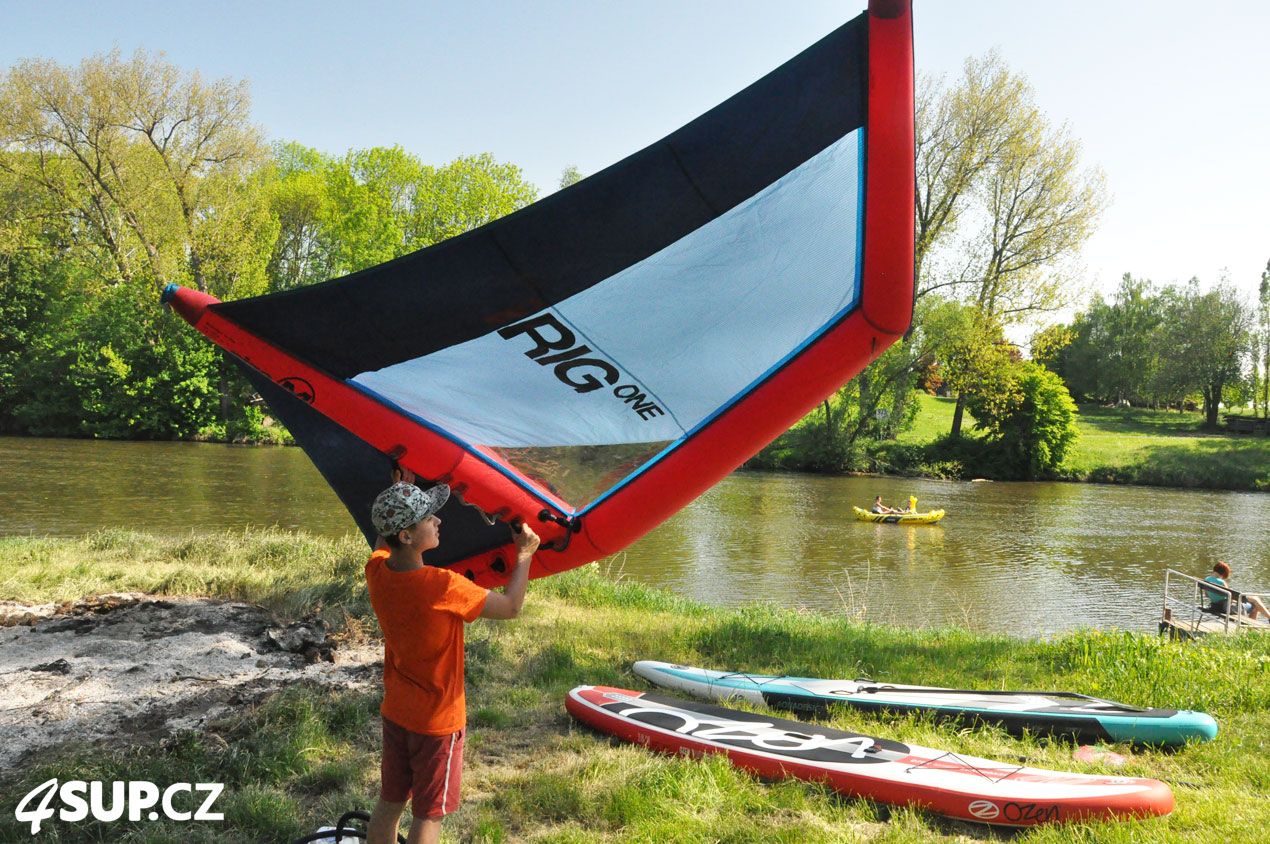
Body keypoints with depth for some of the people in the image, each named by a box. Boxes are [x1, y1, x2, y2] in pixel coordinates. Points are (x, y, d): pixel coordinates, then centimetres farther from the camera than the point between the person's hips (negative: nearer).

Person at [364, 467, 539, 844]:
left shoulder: (376, 571, -12)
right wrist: (524, 554, -6)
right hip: (437, 721, -6)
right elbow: (510, 606, -18)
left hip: (395, 713, 6)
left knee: (389, 804, 21)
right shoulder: (442, 587, -31)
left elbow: (384, 543, 16)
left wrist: (400, 496, 12)